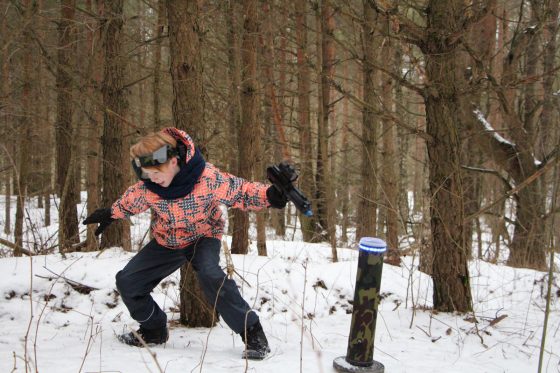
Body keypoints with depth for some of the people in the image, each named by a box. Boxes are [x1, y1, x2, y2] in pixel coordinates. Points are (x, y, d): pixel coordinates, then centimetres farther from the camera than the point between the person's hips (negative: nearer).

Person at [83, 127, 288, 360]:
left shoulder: (207, 177, -32)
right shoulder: (147, 186, -19)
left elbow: (240, 192, -23)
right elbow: (130, 202, 5)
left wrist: (269, 195, -40)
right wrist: (110, 214, 20)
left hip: (204, 237, -5)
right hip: (167, 241, 5)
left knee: (210, 276, -36)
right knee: (126, 282, 0)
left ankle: (252, 333, -23)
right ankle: (154, 330, 24)